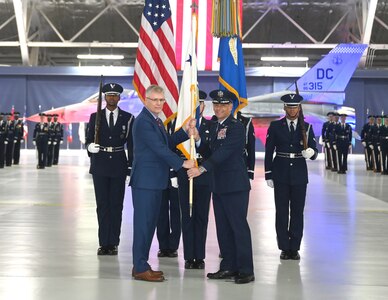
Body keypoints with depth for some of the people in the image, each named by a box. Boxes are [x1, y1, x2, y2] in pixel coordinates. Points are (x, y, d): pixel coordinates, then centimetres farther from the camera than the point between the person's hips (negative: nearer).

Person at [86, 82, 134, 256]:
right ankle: (104, 243, 8)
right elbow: (89, 139, 4)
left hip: (119, 166, -1)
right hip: (100, 167, 1)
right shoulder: (95, 117, 7)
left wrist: (131, 167, -3)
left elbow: (131, 144, 3)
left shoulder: (128, 118, 4)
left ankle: (113, 243, 6)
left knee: (116, 205, 1)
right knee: (102, 205, 3)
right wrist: (90, 146, -19)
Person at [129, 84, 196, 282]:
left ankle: (141, 264, 20)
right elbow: (160, 148, -20)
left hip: (155, 181, 10)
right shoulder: (143, 122, -15)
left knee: (149, 223, 13)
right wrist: (182, 163, -18)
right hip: (145, 181, -10)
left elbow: (168, 143, 16)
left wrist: (185, 131, 5)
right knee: (143, 223, -5)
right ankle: (140, 269, 0)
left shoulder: (155, 120, 17)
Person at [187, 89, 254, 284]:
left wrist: (202, 169, -32)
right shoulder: (214, 126, 14)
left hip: (235, 186, -8)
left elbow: (223, 153, -24)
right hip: (218, 186, 8)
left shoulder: (236, 127, -13)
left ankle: (246, 270, 1)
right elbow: (210, 153, 13)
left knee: (239, 226, -4)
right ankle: (228, 267, 20)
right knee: (223, 228, 12)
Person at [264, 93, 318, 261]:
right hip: (281, 175, -1)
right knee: (281, 212, 2)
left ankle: (294, 248, 11)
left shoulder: (306, 127, 5)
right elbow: (269, 152, 3)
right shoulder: (275, 126, 2)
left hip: (299, 175, 1)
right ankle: (284, 247, 10)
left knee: (297, 212, 4)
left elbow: (314, 150, 1)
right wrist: (268, 175, -2)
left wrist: (311, 153, -24)